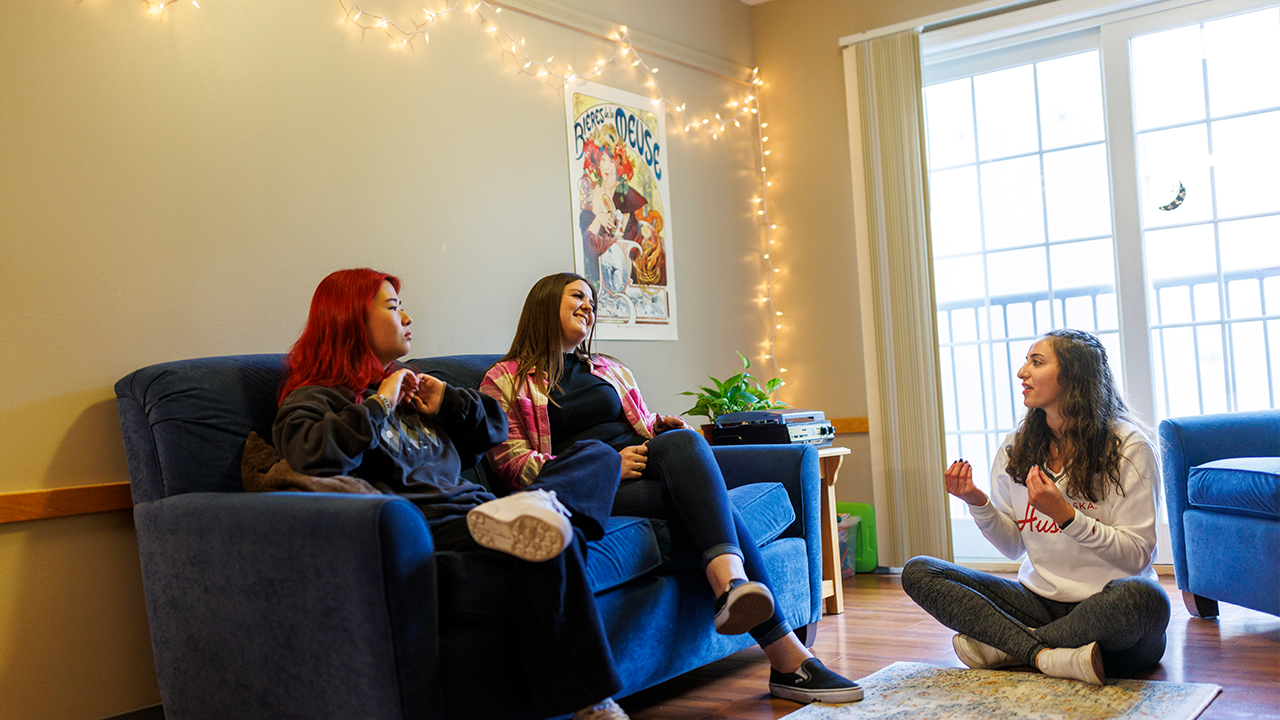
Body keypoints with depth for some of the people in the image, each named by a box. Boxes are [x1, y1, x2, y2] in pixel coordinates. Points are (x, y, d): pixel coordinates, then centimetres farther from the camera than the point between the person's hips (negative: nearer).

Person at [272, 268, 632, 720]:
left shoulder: (407, 388, 31)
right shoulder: (314, 398, 7)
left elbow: (494, 429, 35)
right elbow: (310, 456, -18)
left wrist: (449, 402, 16)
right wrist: (380, 404, -8)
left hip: (468, 504, 8)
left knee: (598, 457, -9)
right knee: (551, 550, -30)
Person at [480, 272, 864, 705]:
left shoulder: (611, 371, 31)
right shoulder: (504, 381, 10)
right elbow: (513, 464, -2)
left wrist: (663, 430, 4)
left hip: (639, 465, 5)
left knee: (681, 440, -32)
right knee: (707, 501, -29)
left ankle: (729, 580, -52)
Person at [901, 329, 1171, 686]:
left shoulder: (1127, 446, -7)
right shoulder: (1015, 449, 6)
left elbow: (1138, 554, -11)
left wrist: (1064, 515, -22)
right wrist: (978, 504, -8)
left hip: (1107, 603, -4)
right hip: (1040, 600, 4)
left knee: (1142, 599, -40)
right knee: (918, 572, -10)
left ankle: (1002, 646, -19)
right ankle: (1045, 655, -26)